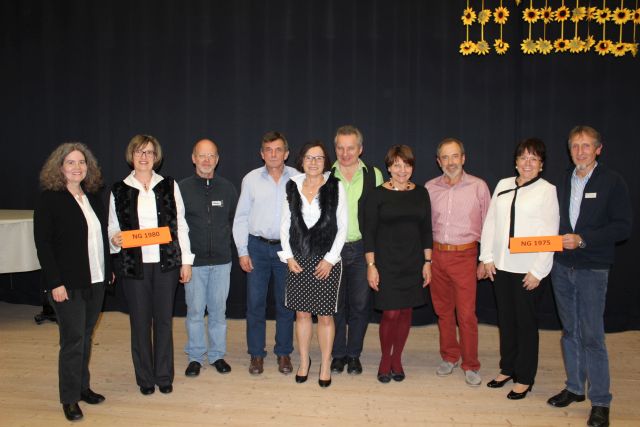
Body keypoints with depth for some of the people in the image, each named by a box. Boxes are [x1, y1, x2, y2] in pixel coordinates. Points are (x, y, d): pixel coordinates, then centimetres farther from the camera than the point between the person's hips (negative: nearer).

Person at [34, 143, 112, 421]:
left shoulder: (93, 197, 9)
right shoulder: (49, 198, -8)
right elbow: (42, 243, -12)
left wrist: (109, 269, 12)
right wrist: (55, 283, -16)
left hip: (95, 280, 6)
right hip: (67, 283, -5)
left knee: (86, 336, 14)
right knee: (73, 339, 0)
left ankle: (82, 387, 28)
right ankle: (70, 398, 14)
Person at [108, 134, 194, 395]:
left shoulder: (169, 186, 4)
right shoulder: (118, 190, 4)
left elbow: (180, 225, 4)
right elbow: (113, 227, 10)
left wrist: (186, 260, 1)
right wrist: (114, 238, -14)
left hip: (166, 263, 0)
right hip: (134, 265, 0)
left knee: (164, 320, 8)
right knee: (140, 322, 7)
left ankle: (164, 376, 23)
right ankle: (145, 378, 23)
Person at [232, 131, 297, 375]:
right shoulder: (251, 179, 2)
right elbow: (241, 218, 4)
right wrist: (242, 251, 0)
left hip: (286, 247, 0)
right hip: (257, 247, 0)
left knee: (285, 303, 8)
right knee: (255, 302, 4)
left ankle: (284, 353, 23)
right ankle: (256, 354, 18)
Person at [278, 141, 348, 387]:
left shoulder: (335, 187, -3)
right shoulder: (292, 186, 4)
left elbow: (342, 226, -3)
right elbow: (285, 224, 7)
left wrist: (330, 259, -9)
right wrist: (288, 256, -2)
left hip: (327, 260, -2)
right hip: (297, 260, 2)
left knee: (325, 316, 4)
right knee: (301, 313, 11)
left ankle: (325, 365, 20)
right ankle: (304, 362, 27)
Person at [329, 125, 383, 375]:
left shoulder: (374, 175, 2)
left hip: (362, 248, 0)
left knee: (360, 305, 7)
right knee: (335, 304, 9)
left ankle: (354, 355, 24)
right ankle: (338, 354, 25)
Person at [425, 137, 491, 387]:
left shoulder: (478, 186, -2)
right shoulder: (430, 188, 4)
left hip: (464, 256, -3)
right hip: (436, 254, 3)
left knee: (466, 314, -4)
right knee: (443, 310, 12)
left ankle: (470, 366, 12)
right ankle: (449, 357, 28)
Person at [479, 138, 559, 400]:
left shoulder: (547, 191, -5)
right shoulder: (503, 185, 8)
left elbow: (550, 235, -8)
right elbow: (490, 222, 9)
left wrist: (538, 271, -11)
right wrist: (487, 257, 4)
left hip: (527, 270, -4)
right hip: (501, 266, 4)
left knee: (525, 322, 5)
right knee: (505, 320, 15)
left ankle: (524, 378, 20)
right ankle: (507, 369, 31)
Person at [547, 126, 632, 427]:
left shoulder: (612, 182, -4)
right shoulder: (563, 182, 9)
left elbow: (622, 227, -9)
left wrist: (583, 240, -18)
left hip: (592, 269, -4)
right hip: (562, 267, 4)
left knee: (591, 336, -2)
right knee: (570, 331, 14)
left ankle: (600, 401, 11)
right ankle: (574, 387, 28)